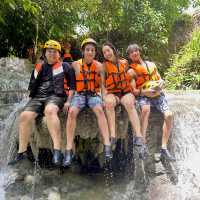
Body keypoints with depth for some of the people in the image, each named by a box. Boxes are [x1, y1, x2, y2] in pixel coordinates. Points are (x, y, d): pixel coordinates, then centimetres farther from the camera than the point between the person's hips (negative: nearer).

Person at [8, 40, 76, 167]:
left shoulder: (65, 67, 10)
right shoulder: (39, 67, 20)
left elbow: (72, 85, 7)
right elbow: (32, 86, 25)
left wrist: (68, 101, -2)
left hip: (56, 96, -4)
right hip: (38, 97, 4)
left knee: (50, 110, -39)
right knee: (25, 116, -21)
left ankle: (57, 150, -43)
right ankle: (22, 152, -10)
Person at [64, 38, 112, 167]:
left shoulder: (99, 66, 5)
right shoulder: (76, 64, 3)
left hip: (94, 94, 0)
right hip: (79, 94, 0)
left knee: (99, 110, -32)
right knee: (72, 112, -30)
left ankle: (107, 146, -33)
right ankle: (69, 150, -29)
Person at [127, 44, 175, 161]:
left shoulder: (151, 64, 20)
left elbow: (160, 79, 22)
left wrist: (160, 84, -2)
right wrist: (144, 92, -18)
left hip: (158, 94, 4)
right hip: (143, 96, -3)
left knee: (169, 114, -23)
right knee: (146, 109, -39)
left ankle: (164, 148, -18)